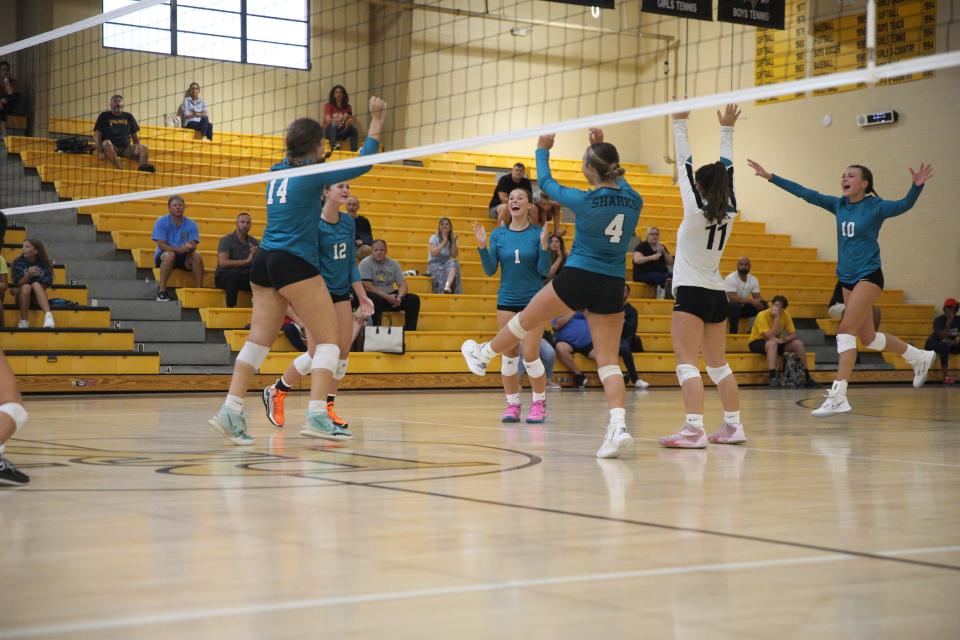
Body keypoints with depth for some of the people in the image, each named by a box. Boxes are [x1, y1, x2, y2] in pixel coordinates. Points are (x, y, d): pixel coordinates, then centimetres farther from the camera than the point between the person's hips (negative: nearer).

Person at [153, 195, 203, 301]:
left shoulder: (191, 225, -1)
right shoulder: (161, 222, -7)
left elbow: (193, 246, -11)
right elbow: (161, 245, -17)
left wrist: (187, 248, -38)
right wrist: (179, 250, -34)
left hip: (184, 257, 2)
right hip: (163, 256, -2)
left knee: (197, 257, -28)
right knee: (170, 255, -36)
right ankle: (161, 290, -33)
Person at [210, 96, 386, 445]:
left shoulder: (277, 172, 15)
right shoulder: (311, 174, -4)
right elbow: (362, 165, -2)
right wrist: (376, 122, 5)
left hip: (264, 261, 7)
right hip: (295, 263, -7)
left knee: (259, 340, 6)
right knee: (328, 339, -2)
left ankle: (231, 410, -4)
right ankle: (316, 416, -13)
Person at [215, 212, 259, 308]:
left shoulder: (254, 242, 7)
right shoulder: (226, 240, -6)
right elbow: (223, 262, -22)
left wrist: (256, 255, -23)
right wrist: (246, 261, -20)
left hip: (245, 278, 4)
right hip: (224, 276, -4)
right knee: (234, 273, -38)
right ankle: (230, 307, -33)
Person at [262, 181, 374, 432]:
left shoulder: (348, 222, 7)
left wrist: (362, 297, 12)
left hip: (341, 293, 7)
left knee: (343, 350, -1)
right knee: (317, 353, -7)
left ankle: (327, 409, 8)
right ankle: (275, 392, 14)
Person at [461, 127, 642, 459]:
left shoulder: (584, 201, -14)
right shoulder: (634, 201, -1)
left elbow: (546, 183, 6)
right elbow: (617, 182, 25)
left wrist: (542, 151, 22)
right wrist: (601, 148, 29)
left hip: (577, 280, -4)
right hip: (613, 286, 4)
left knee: (526, 319, 21)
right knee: (609, 361, 3)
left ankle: (482, 356, 45)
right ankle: (618, 426, -15)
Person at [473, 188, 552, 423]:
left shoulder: (538, 233, -4)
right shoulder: (498, 234, 3)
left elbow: (544, 270, -8)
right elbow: (490, 270, 0)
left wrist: (544, 245, -21)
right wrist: (482, 246, -13)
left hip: (533, 300, -3)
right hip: (507, 300, 3)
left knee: (530, 355, -7)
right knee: (508, 355, 2)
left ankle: (539, 403, 10)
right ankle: (512, 405, 12)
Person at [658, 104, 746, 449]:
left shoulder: (696, 209, -10)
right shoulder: (729, 212, 4)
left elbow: (684, 164, -7)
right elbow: (727, 167, 14)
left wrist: (680, 123, 0)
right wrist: (726, 129, 22)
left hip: (692, 293, -7)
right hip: (717, 294, 7)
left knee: (687, 363, -12)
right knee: (718, 364, 15)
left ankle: (694, 430, -24)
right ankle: (733, 426, 16)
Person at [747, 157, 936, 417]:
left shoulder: (876, 207, -9)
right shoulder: (838, 205, 6)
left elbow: (905, 205, -22)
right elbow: (806, 194, 4)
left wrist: (917, 186, -42)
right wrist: (770, 177, 0)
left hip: (869, 277, -7)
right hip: (847, 279, 7)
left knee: (846, 331, -17)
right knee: (868, 338, 16)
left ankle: (838, 397, -19)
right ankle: (920, 357, 39)